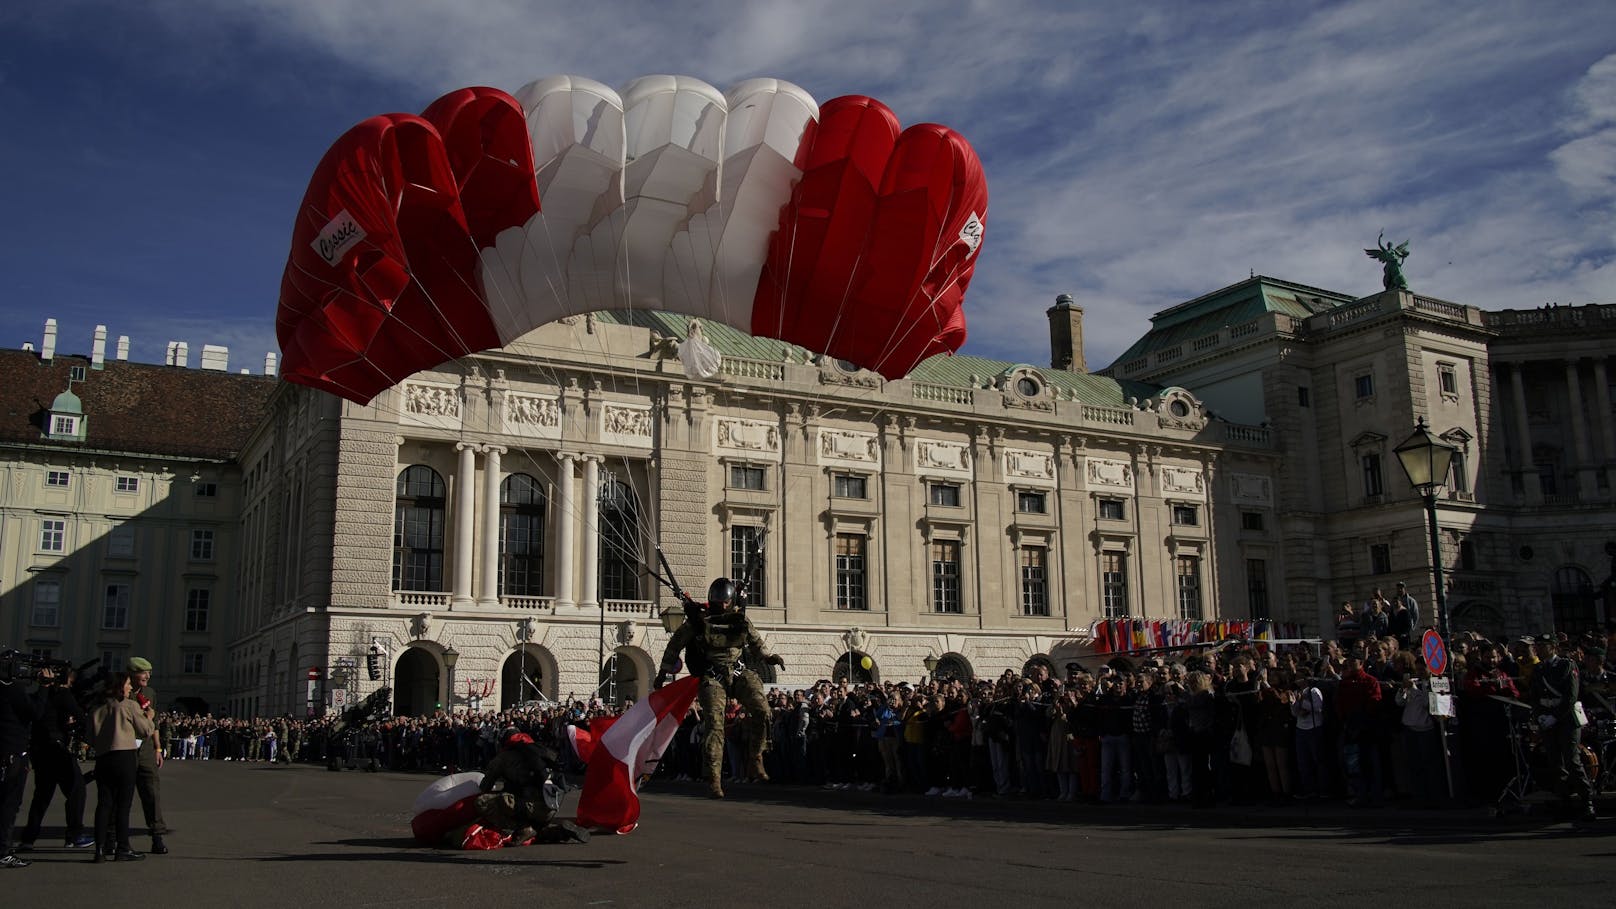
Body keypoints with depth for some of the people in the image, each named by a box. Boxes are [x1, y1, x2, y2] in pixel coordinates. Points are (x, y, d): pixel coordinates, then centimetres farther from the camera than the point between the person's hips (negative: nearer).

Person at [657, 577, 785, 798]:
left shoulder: (740, 619, 5)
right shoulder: (698, 620, -3)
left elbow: (755, 640, 27)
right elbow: (675, 643, 9)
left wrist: (768, 657, 24)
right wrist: (664, 671, 14)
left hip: (739, 673, 3)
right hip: (712, 677, -3)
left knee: (762, 710, -17)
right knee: (714, 722, -16)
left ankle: (754, 760, -2)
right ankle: (714, 777, -13)